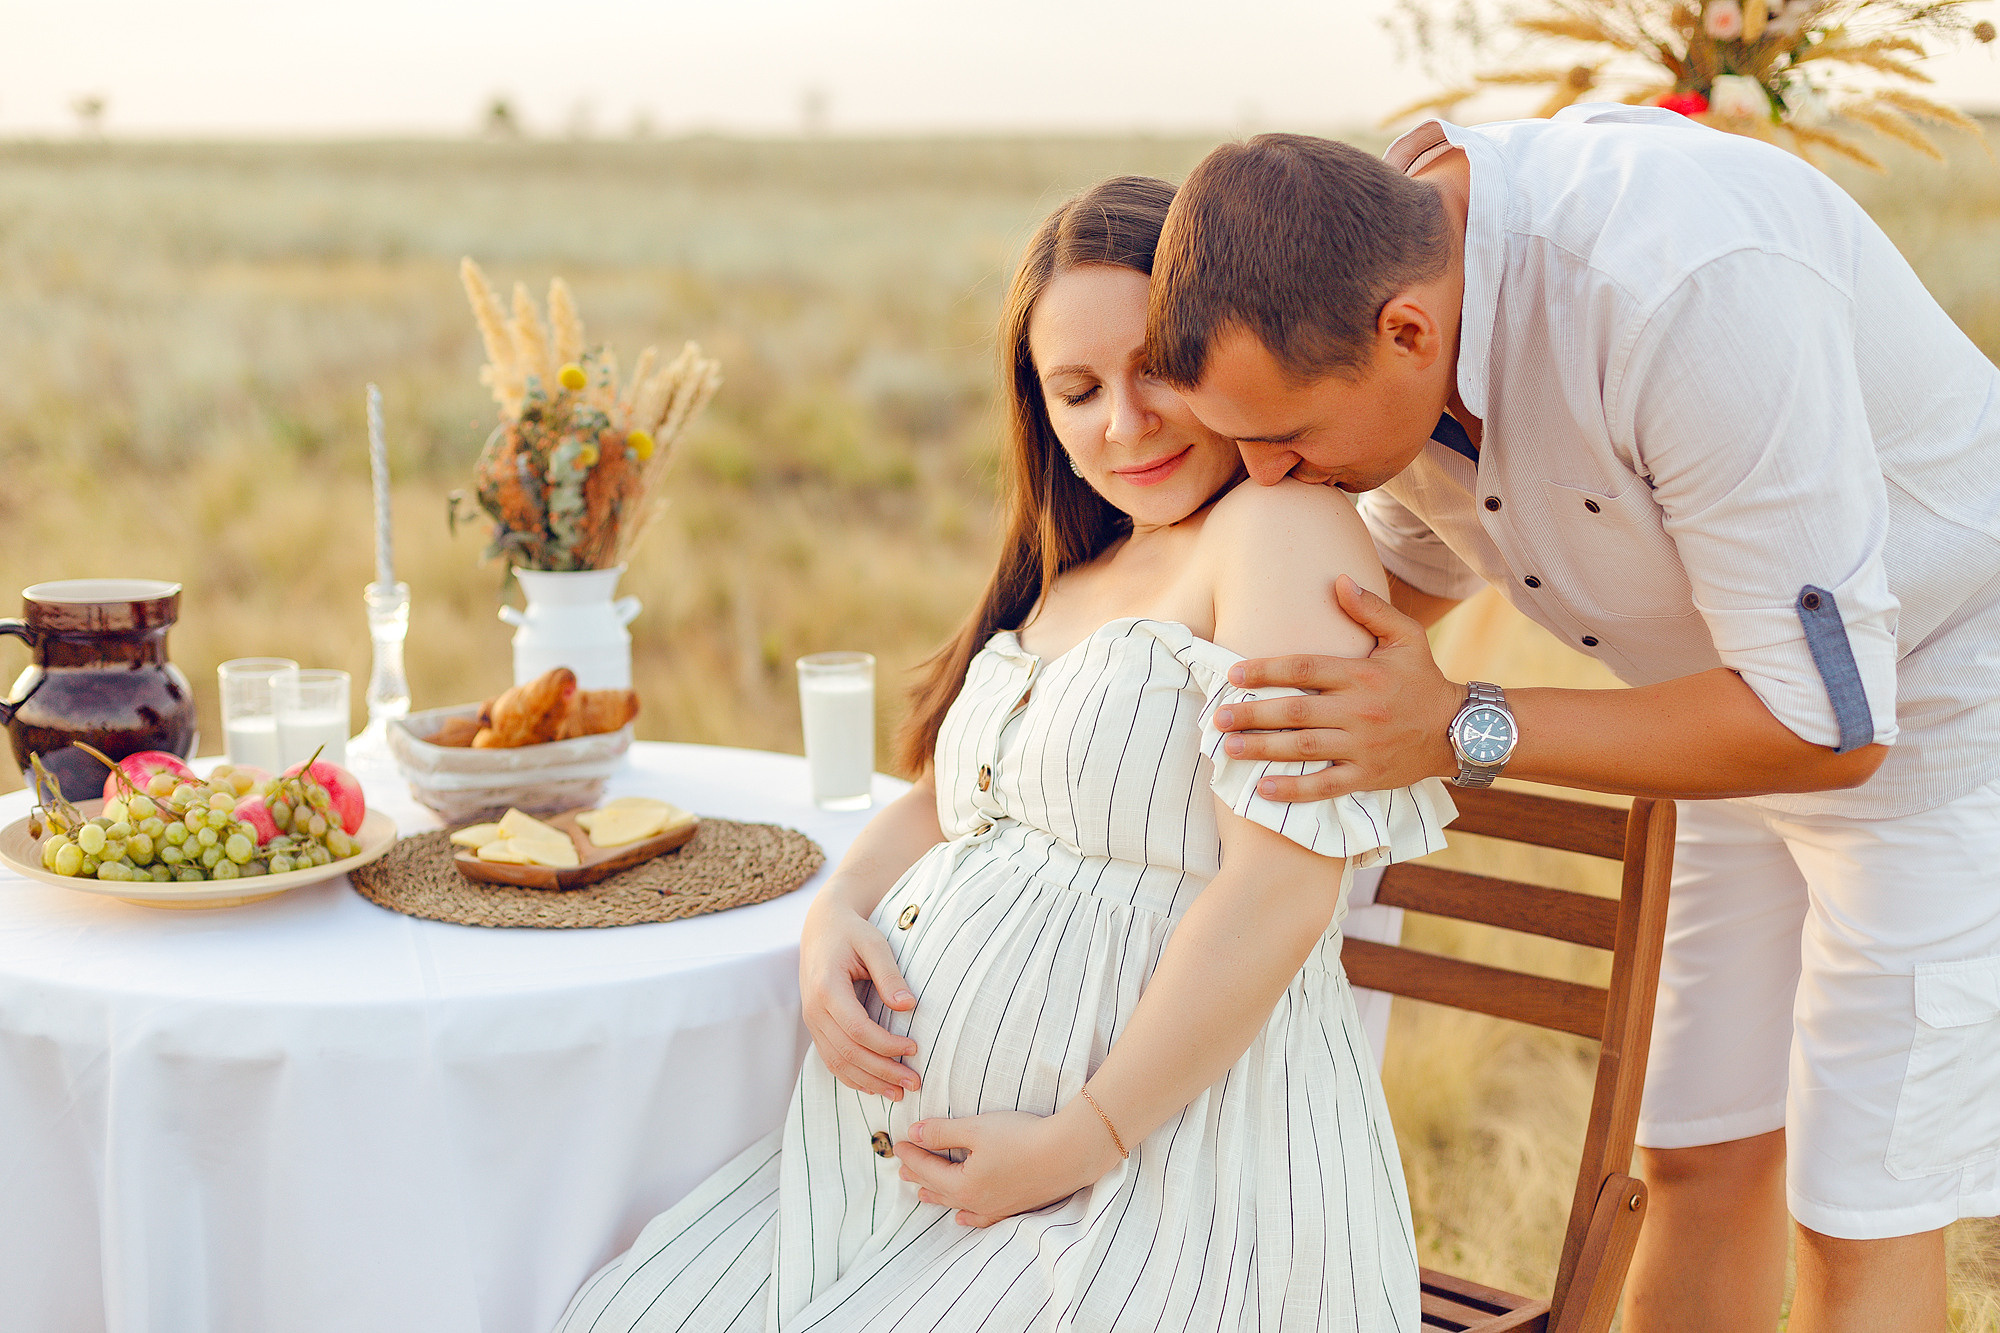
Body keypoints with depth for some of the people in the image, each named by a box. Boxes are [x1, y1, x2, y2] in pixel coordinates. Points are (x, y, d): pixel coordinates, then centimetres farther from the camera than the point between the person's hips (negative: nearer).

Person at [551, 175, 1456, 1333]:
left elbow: (1280, 892, -21)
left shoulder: (1288, 526, -12)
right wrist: (837, 913, 0)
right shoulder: (1075, 573, 17)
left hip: (1160, 1181, -8)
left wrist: (1082, 1143, -19)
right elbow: (942, 798, 22)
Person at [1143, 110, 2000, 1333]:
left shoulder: (1692, 286, -38)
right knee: (1703, 1162, 11)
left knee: (1861, 1211, -1)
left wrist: (1467, 731, -33)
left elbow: (1828, 722, -31)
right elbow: (1418, 562, 12)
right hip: (1770, 689, 7)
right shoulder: (1367, 281, -12)